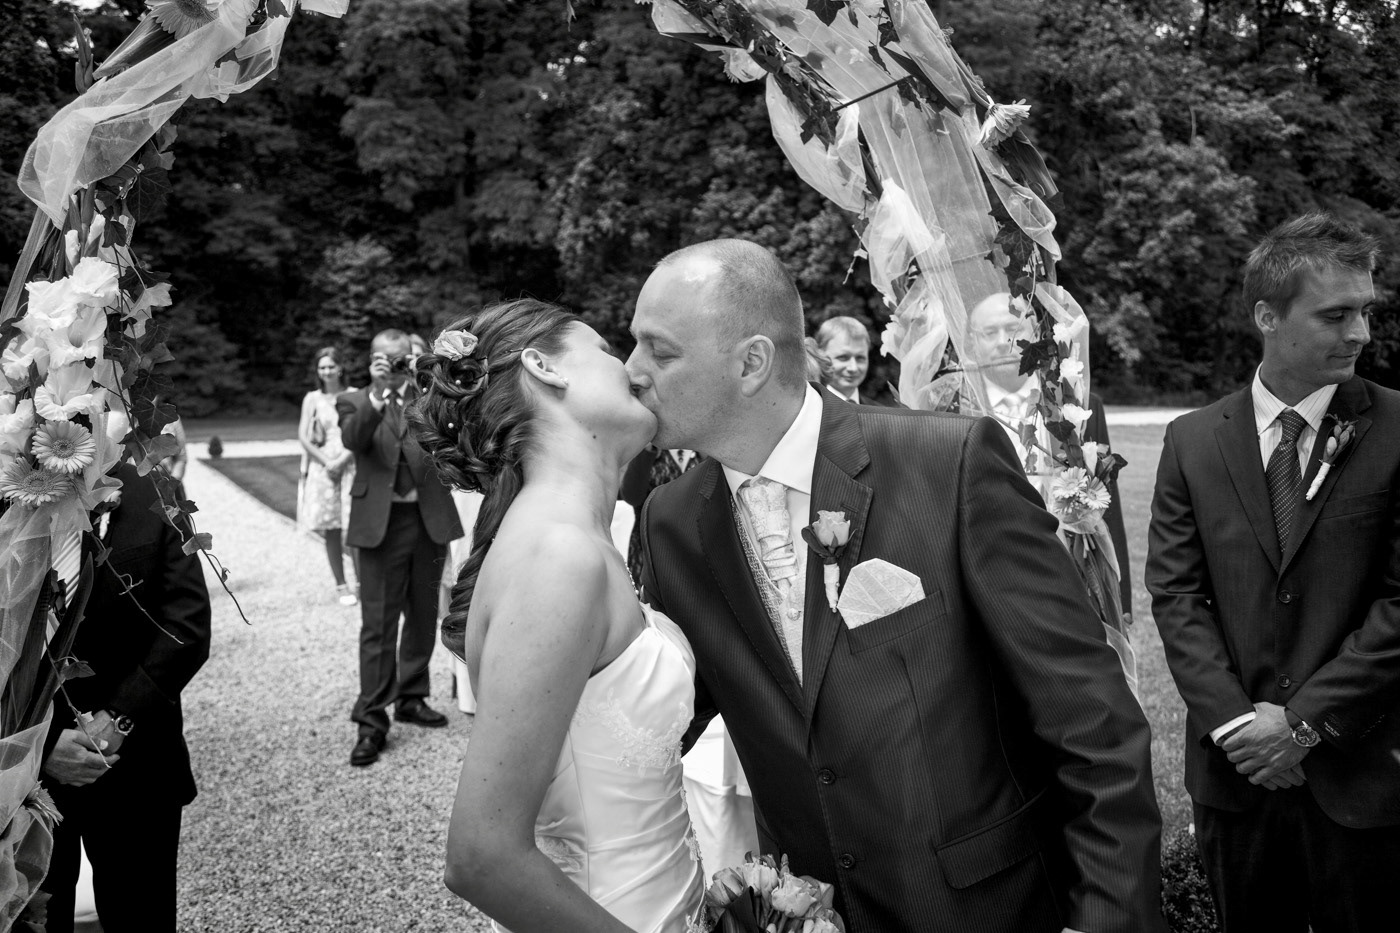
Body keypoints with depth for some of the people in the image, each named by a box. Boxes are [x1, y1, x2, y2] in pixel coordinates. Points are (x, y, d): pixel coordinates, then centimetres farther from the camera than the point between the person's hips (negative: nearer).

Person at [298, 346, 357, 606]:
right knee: (330, 531, 3)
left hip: (351, 465, -1)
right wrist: (326, 461, -8)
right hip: (322, 467, 1)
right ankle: (341, 585, 11)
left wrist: (342, 460, -12)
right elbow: (303, 436, 3)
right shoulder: (312, 399, 7)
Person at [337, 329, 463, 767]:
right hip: (381, 524, -3)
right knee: (378, 625, -2)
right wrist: (377, 394, -29)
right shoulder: (355, 402, 4)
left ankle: (412, 698, 29)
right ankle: (372, 720, 3)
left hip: (430, 521, 3)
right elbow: (352, 439, -16)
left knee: (423, 617, 13)